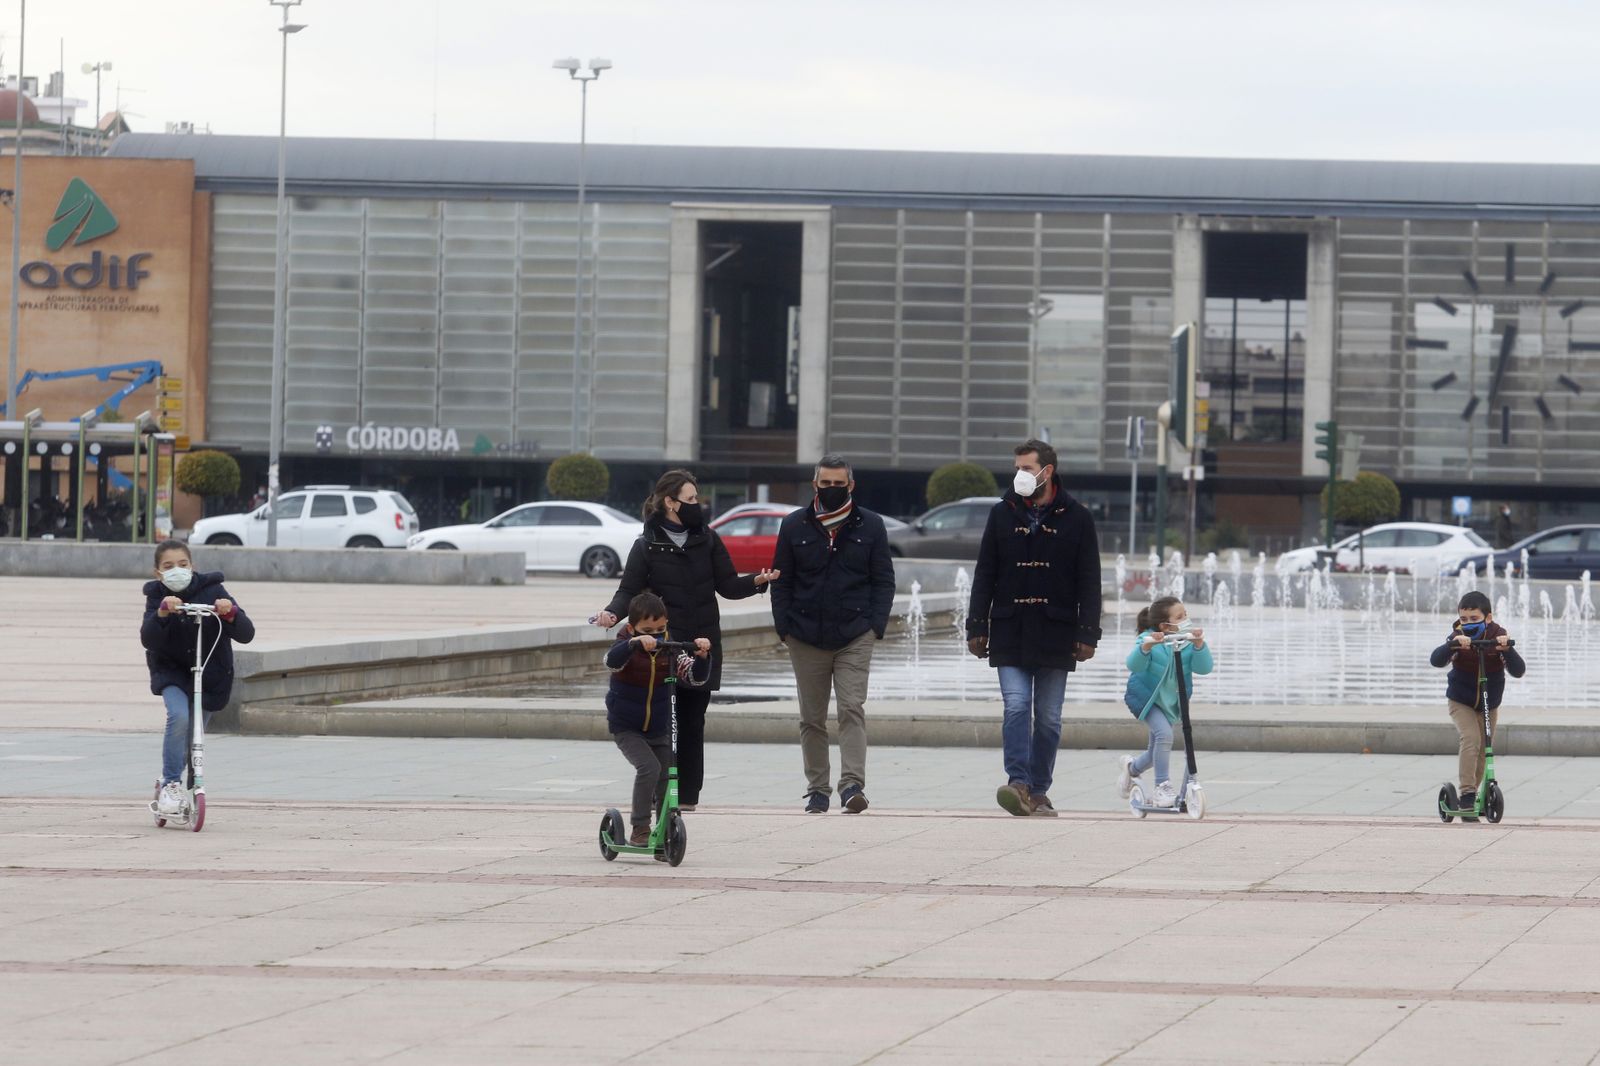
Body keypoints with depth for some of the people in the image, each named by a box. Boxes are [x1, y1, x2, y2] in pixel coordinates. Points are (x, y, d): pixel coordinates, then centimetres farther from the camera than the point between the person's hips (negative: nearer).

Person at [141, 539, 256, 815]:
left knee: (192, 739, 8)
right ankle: (171, 784, -18)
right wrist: (162, 613, -42)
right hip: (171, 672, -1)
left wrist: (231, 613, -38)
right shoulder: (156, 597, -8)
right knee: (179, 715, -29)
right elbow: (148, 640, -24)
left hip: (210, 677, 1)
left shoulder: (212, 592, -12)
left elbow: (246, 634, -17)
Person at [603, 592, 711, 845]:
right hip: (626, 728, -4)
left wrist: (702, 656, -28)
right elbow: (612, 661, -35)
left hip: (659, 730, 4)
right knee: (649, 767, -24)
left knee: (666, 778, 3)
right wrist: (636, 642, -52)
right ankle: (639, 829, -15)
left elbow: (696, 677, -7)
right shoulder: (628, 648, -13)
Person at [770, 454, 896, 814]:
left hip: (854, 636, -2)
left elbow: (883, 581, 6)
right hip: (806, 637, 2)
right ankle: (817, 789, 14)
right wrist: (784, 626, -2)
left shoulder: (870, 526, 5)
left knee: (852, 710, -12)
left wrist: (875, 625, -5)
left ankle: (852, 783, -17)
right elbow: (781, 581, 8)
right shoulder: (794, 526, 7)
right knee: (812, 718, 7)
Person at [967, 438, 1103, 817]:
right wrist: (976, 627, 2)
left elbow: (1089, 582, 3)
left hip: (1055, 634, 0)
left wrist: (1087, 634, -4)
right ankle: (1018, 783, -19)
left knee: (1048, 717, 4)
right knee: (1016, 707, -12)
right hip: (1010, 632, 0)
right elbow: (984, 575, 8)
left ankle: (1038, 792, 11)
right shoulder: (1003, 514, 7)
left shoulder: (1076, 518, 3)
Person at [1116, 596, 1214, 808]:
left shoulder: (1189, 640, -9)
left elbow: (1204, 668, -20)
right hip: (1144, 697, -5)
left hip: (1170, 701, 5)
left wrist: (1199, 645, -37)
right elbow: (1134, 665, -33)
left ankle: (1132, 767, 48)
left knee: (1157, 751, 15)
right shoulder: (1150, 639, -20)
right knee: (1164, 733, -29)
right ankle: (1163, 787, -22)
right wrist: (1145, 647, -51)